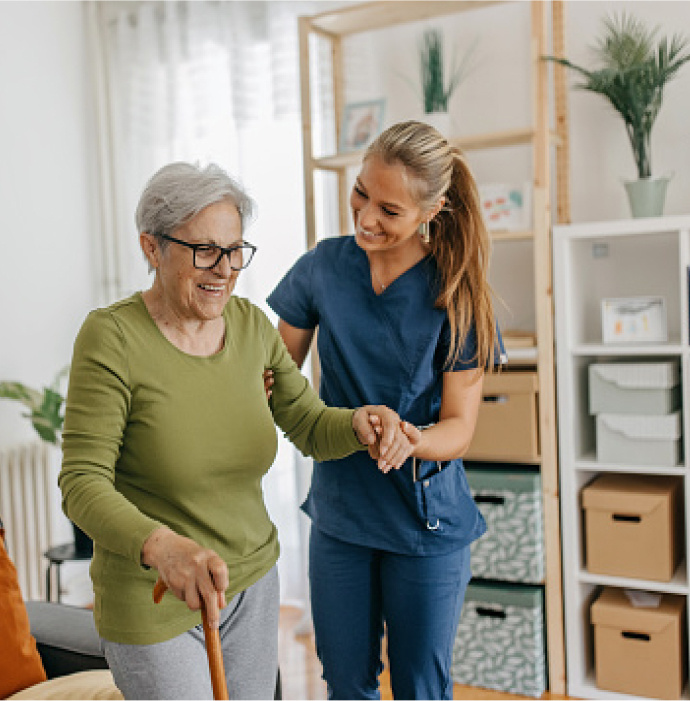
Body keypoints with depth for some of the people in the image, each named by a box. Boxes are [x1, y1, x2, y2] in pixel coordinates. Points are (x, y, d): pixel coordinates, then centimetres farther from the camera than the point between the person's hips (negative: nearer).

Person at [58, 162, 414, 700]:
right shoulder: (112, 337, -19)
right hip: (155, 606, -5)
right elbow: (82, 484, -23)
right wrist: (160, 546, -41)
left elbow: (312, 428, 0)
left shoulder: (251, 325, -2)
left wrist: (360, 424, -23)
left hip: (253, 584, 6)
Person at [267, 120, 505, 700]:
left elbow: (460, 427, -12)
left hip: (426, 524, -2)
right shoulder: (324, 266, -5)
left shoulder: (455, 294, -13)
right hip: (339, 512, 3)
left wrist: (412, 440, -34)